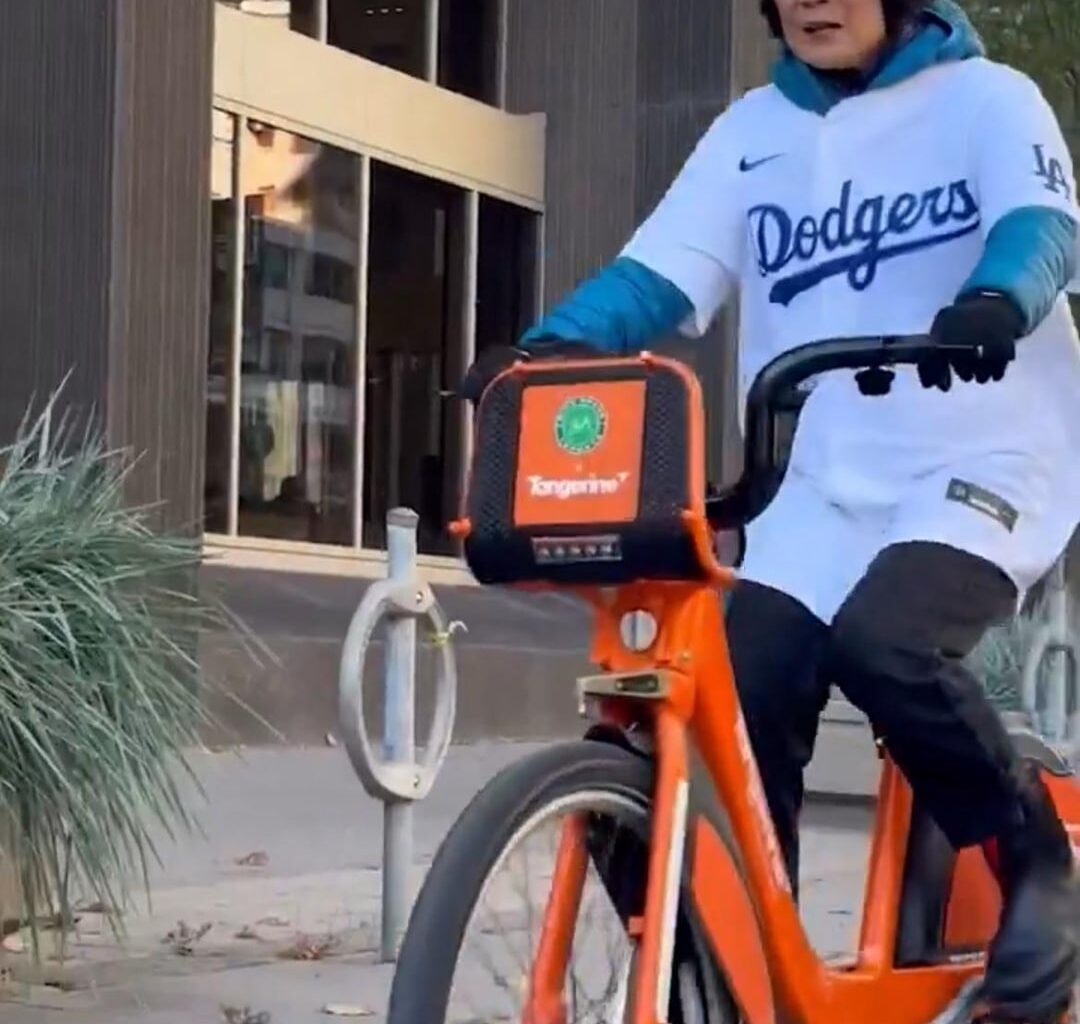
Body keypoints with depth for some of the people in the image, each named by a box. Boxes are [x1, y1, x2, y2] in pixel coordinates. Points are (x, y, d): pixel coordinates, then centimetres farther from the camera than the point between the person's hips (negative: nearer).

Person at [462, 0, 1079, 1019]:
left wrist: (993, 304, -42)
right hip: (815, 490, 4)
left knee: (881, 642, -30)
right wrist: (545, 347, -19)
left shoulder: (983, 97, 0)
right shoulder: (752, 132, 11)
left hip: (980, 468, -4)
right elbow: (657, 274, 1)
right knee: (741, 716, -10)